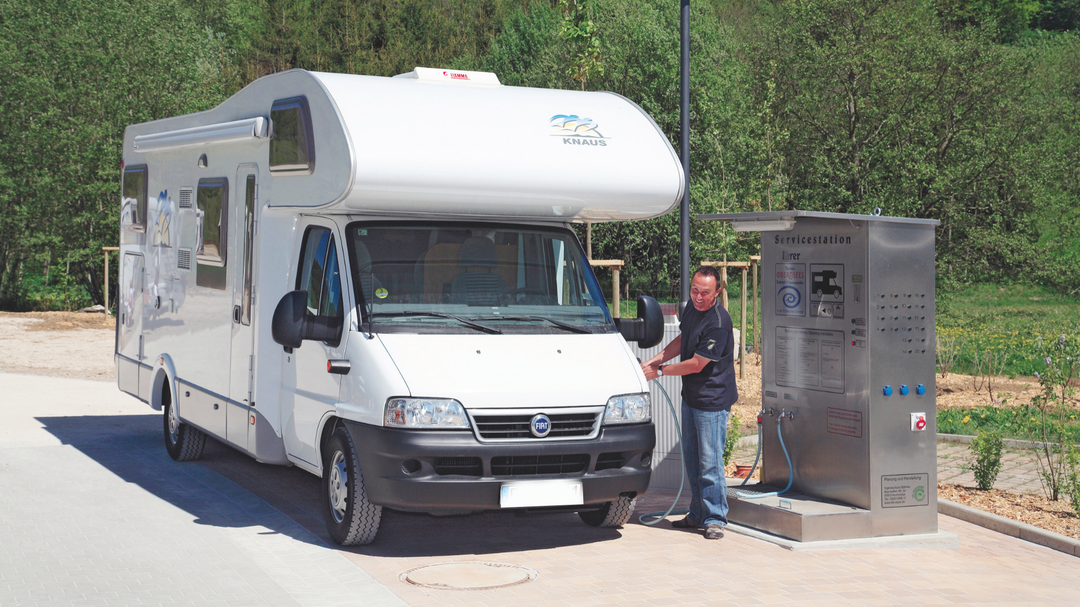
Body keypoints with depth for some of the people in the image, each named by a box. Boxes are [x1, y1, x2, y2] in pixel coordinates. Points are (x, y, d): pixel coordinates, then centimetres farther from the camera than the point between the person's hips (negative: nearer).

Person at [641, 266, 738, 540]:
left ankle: (714, 519, 4)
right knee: (691, 459, 15)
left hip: (712, 401, -9)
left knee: (710, 462, -6)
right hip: (690, 396, 9)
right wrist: (654, 360, 7)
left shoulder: (718, 323, -23)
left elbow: (696, 364, -21)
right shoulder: (692, 308, 5)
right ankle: (697, 515, 25)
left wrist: (660, 371, -11)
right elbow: (681, 341, 20)